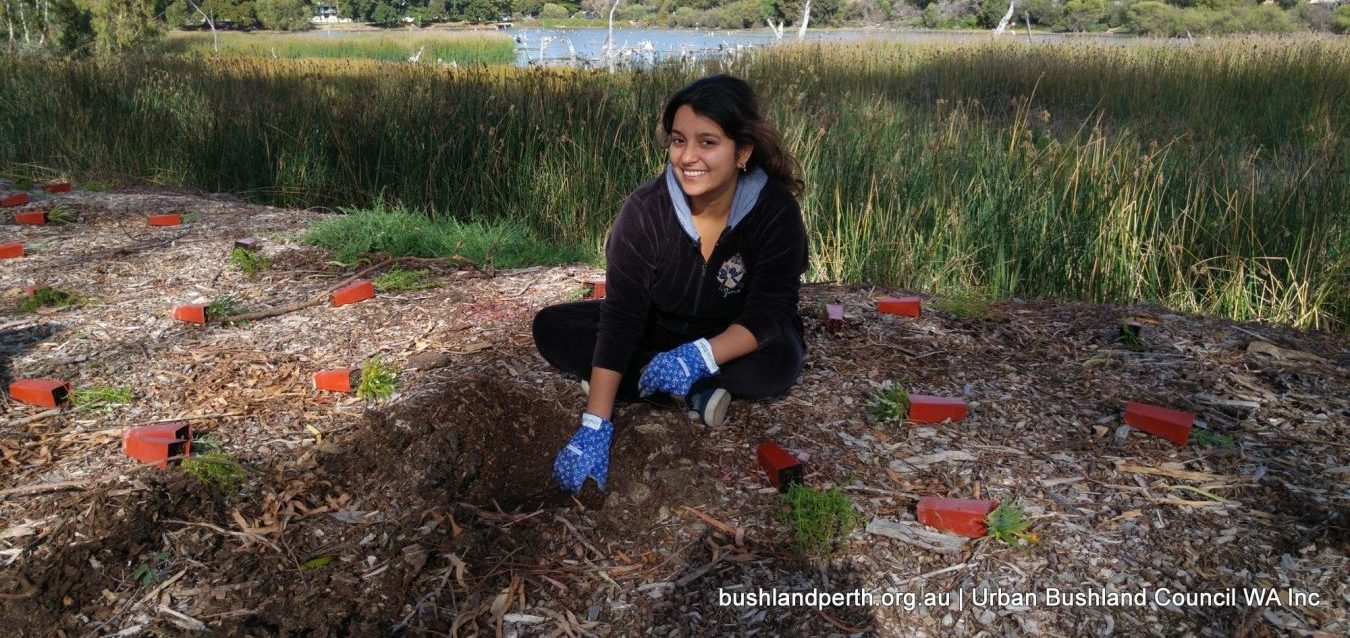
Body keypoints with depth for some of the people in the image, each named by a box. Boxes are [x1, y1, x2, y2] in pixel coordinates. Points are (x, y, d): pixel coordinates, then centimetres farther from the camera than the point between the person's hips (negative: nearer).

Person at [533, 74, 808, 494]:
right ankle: (695, 393, -22)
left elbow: (768, 314, -25)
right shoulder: (644, 211, -23)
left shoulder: (776, 210, -24)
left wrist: (699, 357, -44)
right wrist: (595, 426, -33)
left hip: (734, 342, -2)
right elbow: (620, 317, -26)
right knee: (552, 328, -17)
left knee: (780, 362, -35)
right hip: (657, 330, 3)